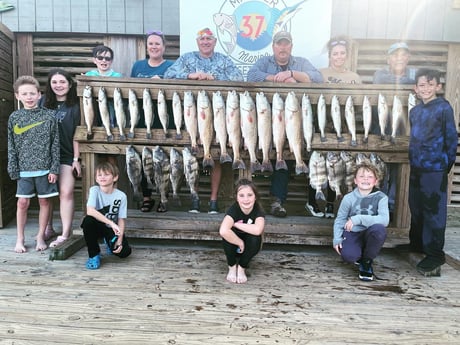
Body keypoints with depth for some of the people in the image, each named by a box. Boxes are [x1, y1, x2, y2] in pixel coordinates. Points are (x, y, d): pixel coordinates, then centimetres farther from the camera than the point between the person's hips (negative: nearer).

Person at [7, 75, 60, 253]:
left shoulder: (49, 116, -2)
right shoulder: (14, 117, 4)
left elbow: (55, 144, -2)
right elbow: (12, 146, 6)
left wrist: (54, 169, -6)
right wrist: (13, 169, 0)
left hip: (44, 168, -1)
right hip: (24, 169, 1)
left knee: (44, 201, 6)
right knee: (22, 202, 4)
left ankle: (40, 237, 21)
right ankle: (20, 239, 20)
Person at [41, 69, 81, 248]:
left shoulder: (74, 106, -2)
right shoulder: (43, 102, 5)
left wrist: (76, 159, -7)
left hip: (66, 156, -3)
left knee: (66, 193, -7)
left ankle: (65, 234, -1)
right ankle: (48, 228, 26)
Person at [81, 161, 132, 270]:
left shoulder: (121, 196, -13)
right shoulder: (94, 190, -16)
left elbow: (121, 220, -10)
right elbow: (90, 211, -32)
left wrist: (119, 240, -19)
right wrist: (111, 223, -37)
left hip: (112, 229, 1)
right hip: (97, 226, 0)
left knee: (124, 252, -20)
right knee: (88, 220, -35)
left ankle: (110, 243, 20)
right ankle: (94, 254, -11)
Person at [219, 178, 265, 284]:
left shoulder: (258, 210, -21)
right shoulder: (233, 209, -26)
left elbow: (257, 230, -42)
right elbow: (223, 231, -44)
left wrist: (236, 224, -32)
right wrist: (240, 242, -32)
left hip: (249, 248, 1)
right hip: (233, 246, -1)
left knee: (255, 238, -31)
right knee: (228, 233, -32)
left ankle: (241, 268, -7)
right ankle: (232, 267, -8)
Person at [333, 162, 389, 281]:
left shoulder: (381, 197, -10)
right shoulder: (348, 198, -8)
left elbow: (384, 220, -25)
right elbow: (339, 219, 2)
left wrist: (358, 219, -30)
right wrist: (337, 239, -10)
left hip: (370, 235, 1)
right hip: (352, 234, 0)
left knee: (379, 229, -34)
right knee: (348, 256, -31)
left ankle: (366, 261, -7)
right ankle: (359, 256, 12)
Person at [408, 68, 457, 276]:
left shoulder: (444, 108, -7)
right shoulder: (414, 111, 11)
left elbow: (451, 138, -6)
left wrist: (446, 164, -5)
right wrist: (414, 161, 15)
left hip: (435, 170, -7)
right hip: (416, 169, 7)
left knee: (434, 212, -2)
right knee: (416, 209, 17)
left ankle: (435, 255, 8)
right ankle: (416, 244, 33)